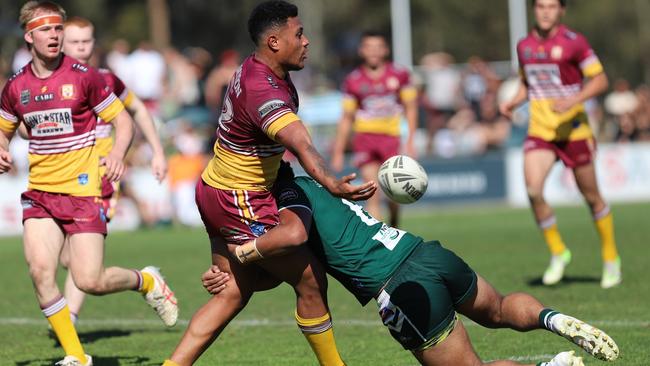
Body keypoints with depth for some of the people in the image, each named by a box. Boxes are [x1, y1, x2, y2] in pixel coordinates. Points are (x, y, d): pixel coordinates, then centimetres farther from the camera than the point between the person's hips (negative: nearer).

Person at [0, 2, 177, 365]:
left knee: (89, 281, -10)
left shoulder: (84, 76, -6)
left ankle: (147, 281, 24)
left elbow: (123, 120, -1)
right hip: (39, 193, 4)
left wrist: (118, 153, -21)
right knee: (40, 270, -14)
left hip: (83, 189, -4)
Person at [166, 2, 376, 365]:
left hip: (216, 191, 10)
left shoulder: (258, 69, 3)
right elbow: (299, 142, -47)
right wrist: (330, 183, -63)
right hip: (240, 203, -10)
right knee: (311, 280, -2)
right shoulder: (262, 91, -28)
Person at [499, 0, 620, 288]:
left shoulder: (574, 42, -8)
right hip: (540, 131, 4)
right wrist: (513, 102, 3)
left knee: (591, 196, 6)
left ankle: (611, 258, 25)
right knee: (533, 191, -17)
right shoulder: (524, 46, 8)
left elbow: (600, 80, -8)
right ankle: (558, 253, 3)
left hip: (573, 130, -3)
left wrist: (574, 100, -23)